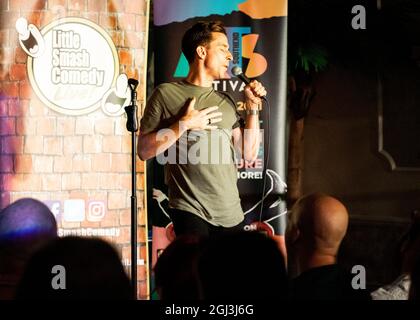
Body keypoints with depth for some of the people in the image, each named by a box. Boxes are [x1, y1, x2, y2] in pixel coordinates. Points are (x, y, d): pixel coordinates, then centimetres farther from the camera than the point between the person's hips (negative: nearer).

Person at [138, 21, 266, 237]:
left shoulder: (226, 102, 15)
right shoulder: (166, 94, 1)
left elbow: (249, 154, 14)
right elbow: (144, 151, -5)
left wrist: (252, 107, 8)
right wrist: (184, 124, -12)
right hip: (190, 211, -5)